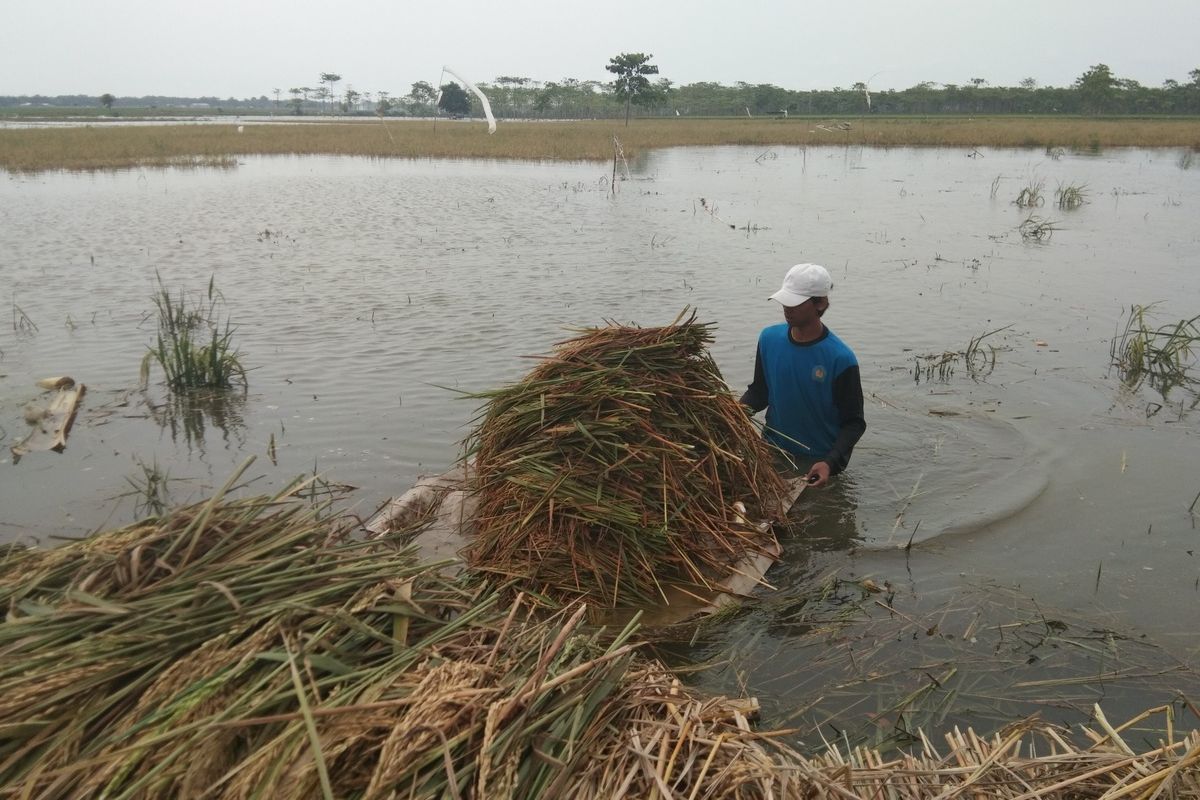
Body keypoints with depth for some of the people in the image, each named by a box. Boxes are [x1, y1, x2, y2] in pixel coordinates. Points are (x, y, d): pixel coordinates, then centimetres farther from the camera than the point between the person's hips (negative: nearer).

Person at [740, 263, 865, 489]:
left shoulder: (841, 359, -19)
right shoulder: (769, 338, -5)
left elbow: (854, 423, -14)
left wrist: (829, 463, -28)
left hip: (818, 460, -4)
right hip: (772, 448, 4)